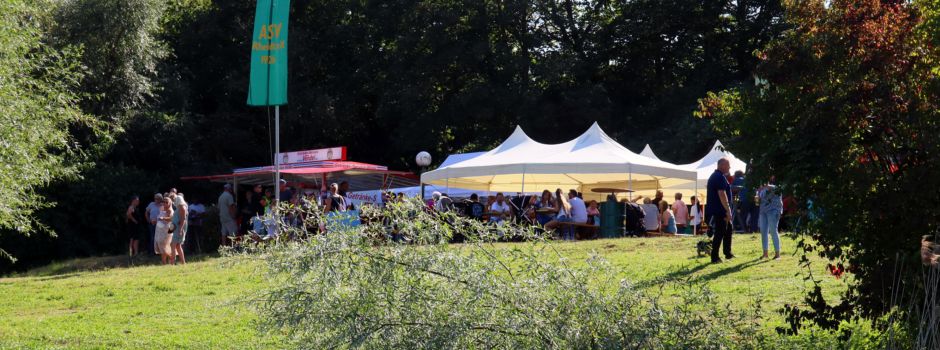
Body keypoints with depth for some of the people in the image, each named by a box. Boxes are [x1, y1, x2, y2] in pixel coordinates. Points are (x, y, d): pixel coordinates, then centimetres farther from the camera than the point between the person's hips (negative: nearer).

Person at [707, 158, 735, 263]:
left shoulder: (714, 176, 18)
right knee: (719, 234, -6)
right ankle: (714, 257, -4)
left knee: (728, 229, 19)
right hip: (719, 211, -10)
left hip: (713, 210, 10)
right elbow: (722, 194, -24)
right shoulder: (720, 177, -15)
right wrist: (728, 210, -23)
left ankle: (728, 253, 24)